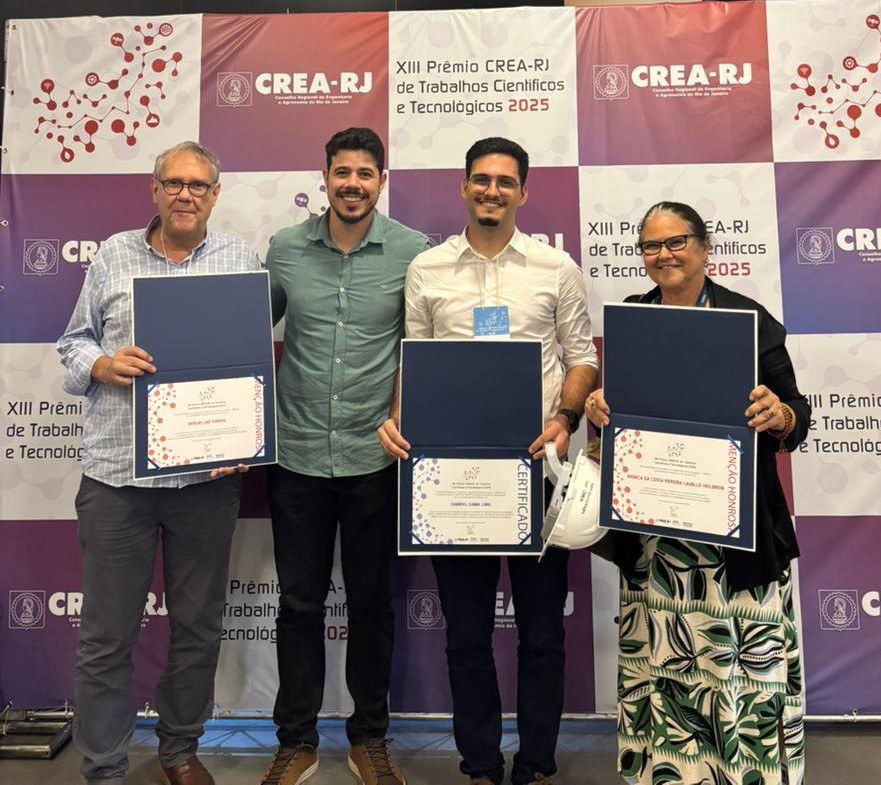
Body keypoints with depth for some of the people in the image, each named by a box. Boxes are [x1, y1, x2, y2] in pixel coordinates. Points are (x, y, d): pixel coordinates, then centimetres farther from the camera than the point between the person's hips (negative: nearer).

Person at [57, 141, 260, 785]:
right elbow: (74, 344, 12)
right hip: (116, 470, 0)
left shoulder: (240, 259, 7)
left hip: (208, 472, 1)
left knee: (198, 627, 13)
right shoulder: (113, 256, 9)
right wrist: (103, 365, -11)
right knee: (107, 634, 7)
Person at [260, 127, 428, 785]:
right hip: (298, 454, 2)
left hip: (375, 458, -1)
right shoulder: (285, 249, 4)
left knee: (372, 602, 12)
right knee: (299, 601, 12)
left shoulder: (413, 251, -3)